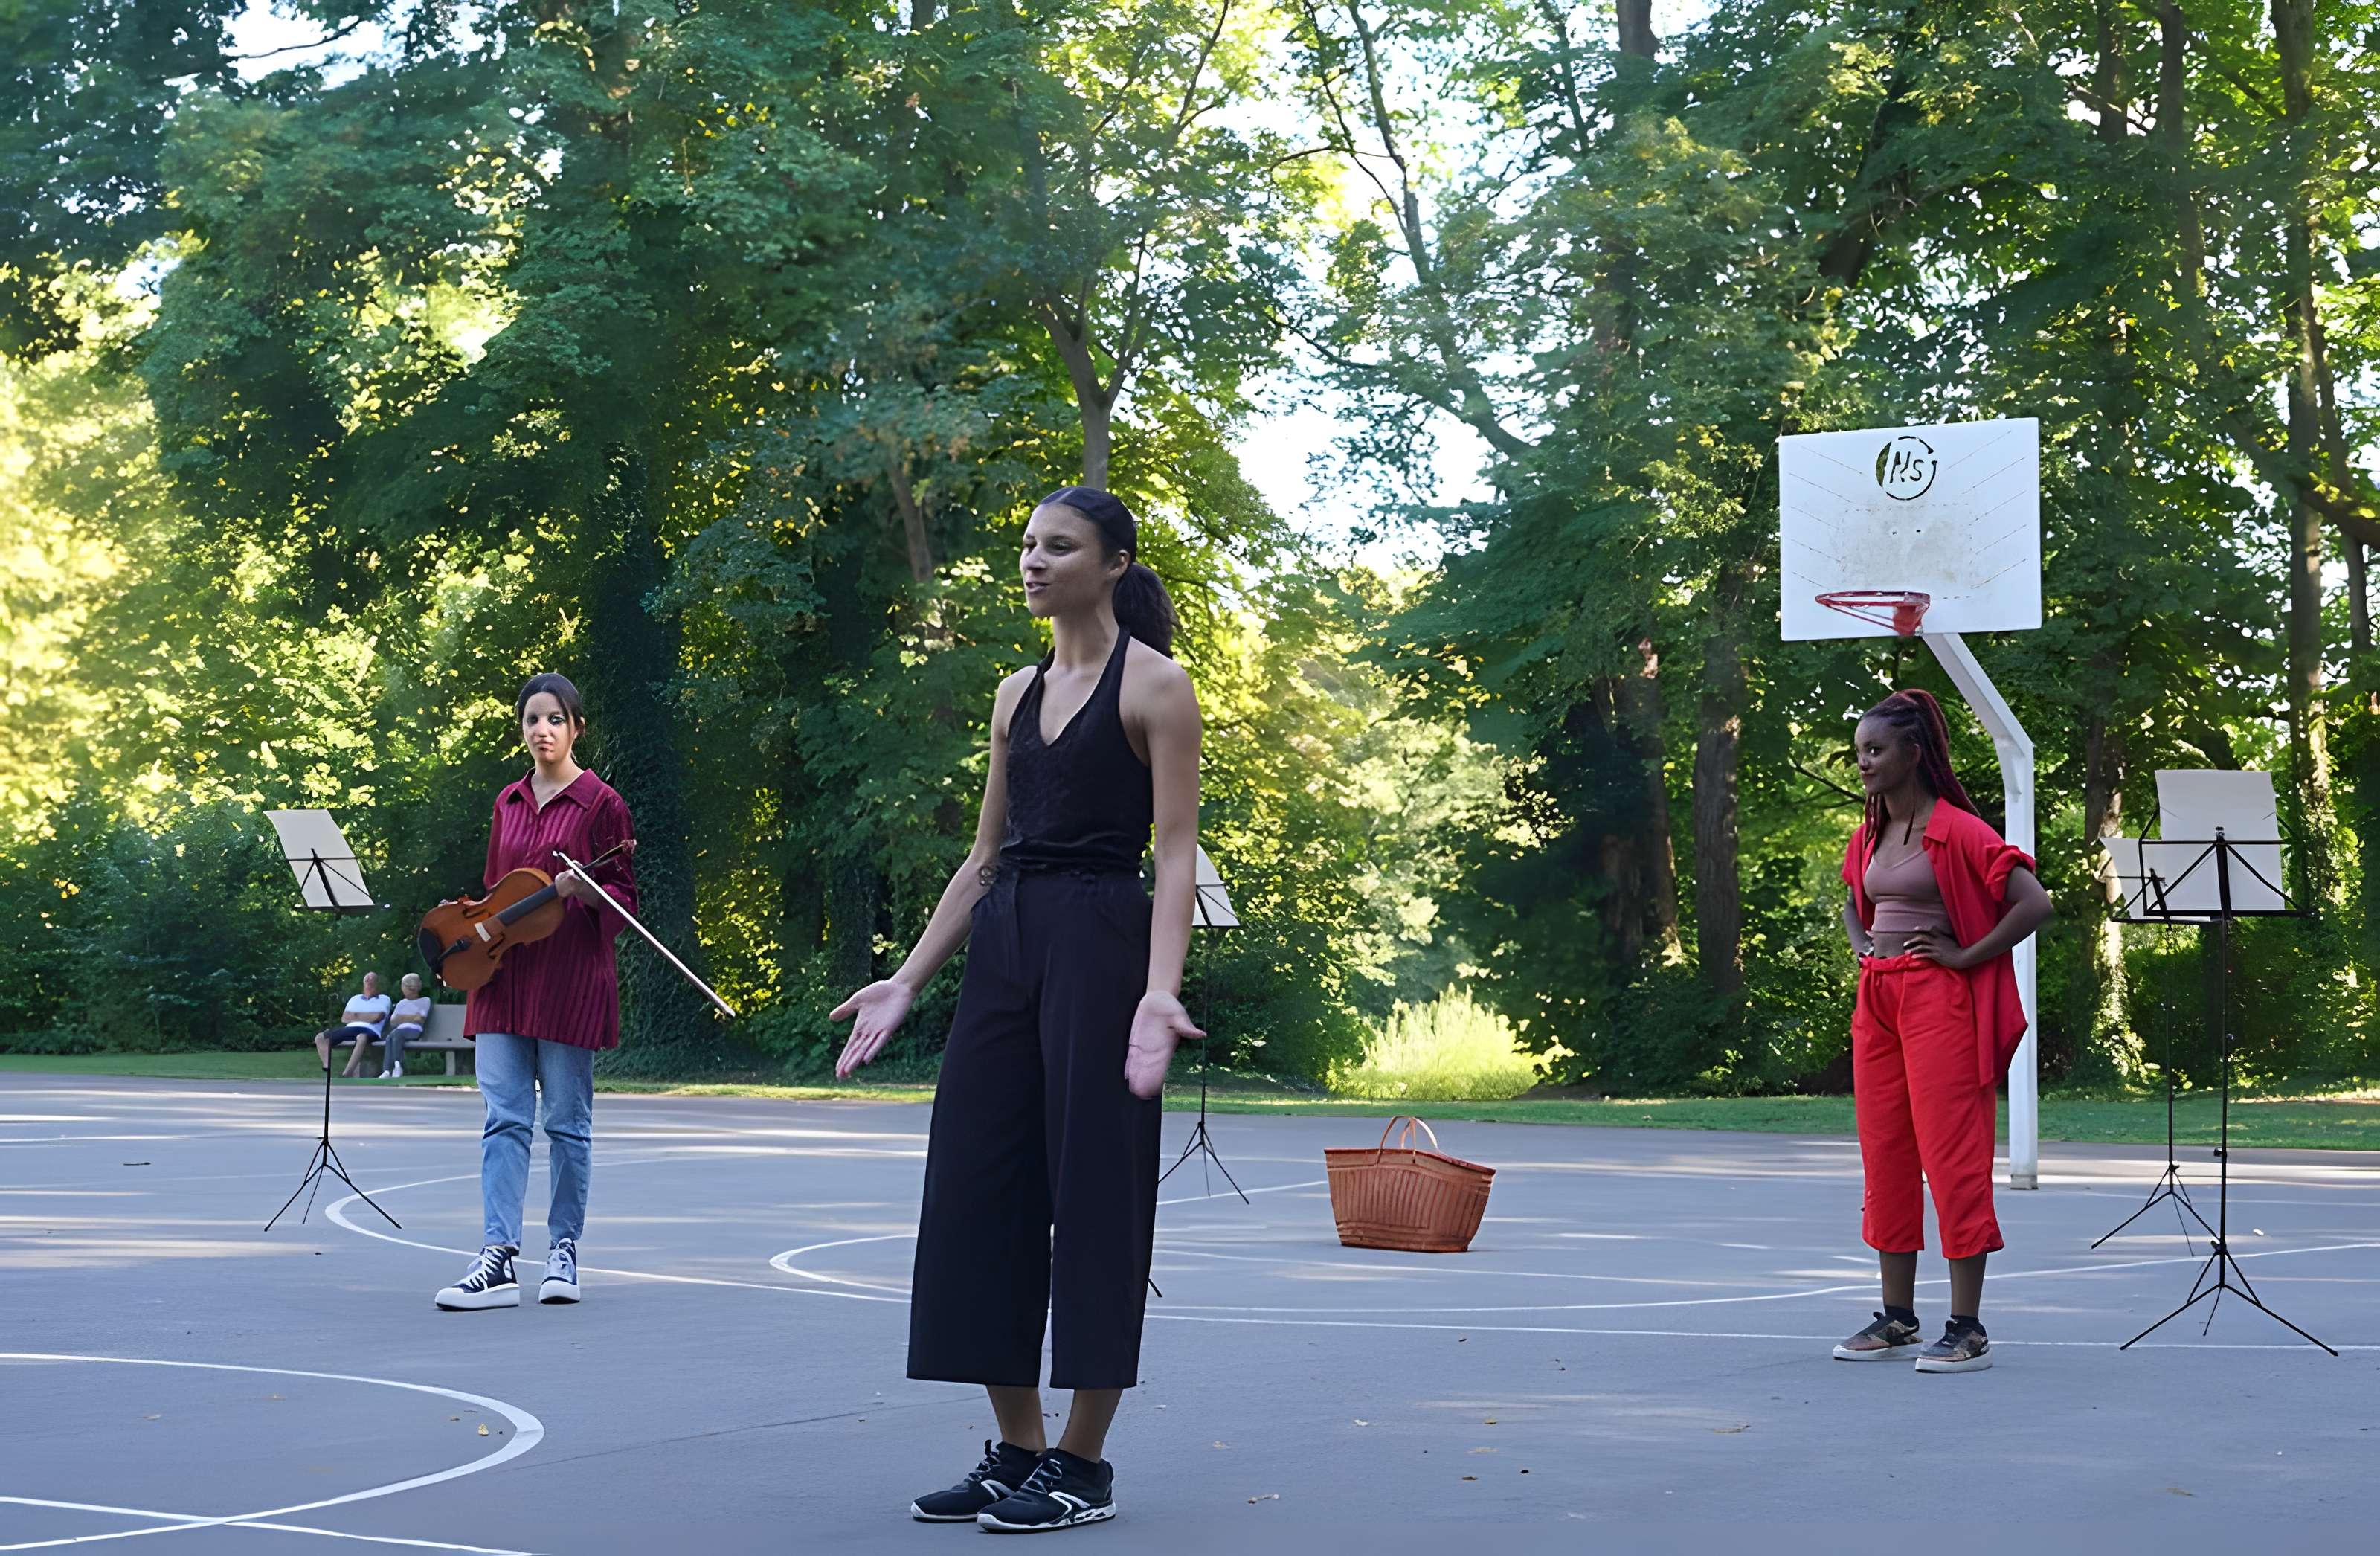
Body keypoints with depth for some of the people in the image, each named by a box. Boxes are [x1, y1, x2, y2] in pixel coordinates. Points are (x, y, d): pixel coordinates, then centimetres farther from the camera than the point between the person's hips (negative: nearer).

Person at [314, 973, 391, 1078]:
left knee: (362, 1038, -42)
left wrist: (356, 1016, 7)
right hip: (350, 1029, 6)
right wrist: (367, 1017, 2)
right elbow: (344, 1018, 13)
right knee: (320, 1037, -10)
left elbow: (376, 1017, -3)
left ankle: (346, 1074, -48)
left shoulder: (384, 999, 17)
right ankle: (328, 1070, -25)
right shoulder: (355, 999, 28)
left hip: (370, 1031, -6)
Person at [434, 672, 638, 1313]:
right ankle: (498, 1259, -9)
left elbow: (623, 898, 0)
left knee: (566, 1120, 2)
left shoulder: (600, 803, -1)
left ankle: (564, 1249, 14)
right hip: (506, 973, 5)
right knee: (504, 1118, -4)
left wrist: (582, 891, -20)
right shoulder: (508, 802, 14)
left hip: (570, 974, -4)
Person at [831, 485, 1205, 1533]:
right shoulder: (1016, 695, 16)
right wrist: (908, 981, 11)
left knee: (1092, 1189, -3)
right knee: (976, 1190, 4)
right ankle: (1016, 1453, 14)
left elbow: (1176, 854, -10)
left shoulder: (1152, 684, -3)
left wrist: (1161, 988, -23)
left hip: (1100, 944, -7)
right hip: (1003, 945, 7)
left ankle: (1081, 1466, 5)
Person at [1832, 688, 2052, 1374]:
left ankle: (1967, 1329, -4)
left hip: (1939, 1000, -8)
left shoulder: (1957, 831, -11)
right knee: (1884, 1156, 9)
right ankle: (1898, 1320, 17)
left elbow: (2034, 904, -18)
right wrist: (1863, 946, 14)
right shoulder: (1869, 835, 12)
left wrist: (1965, 956, -15)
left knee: (1951, 1157, -7)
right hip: (1877, 999, 8)